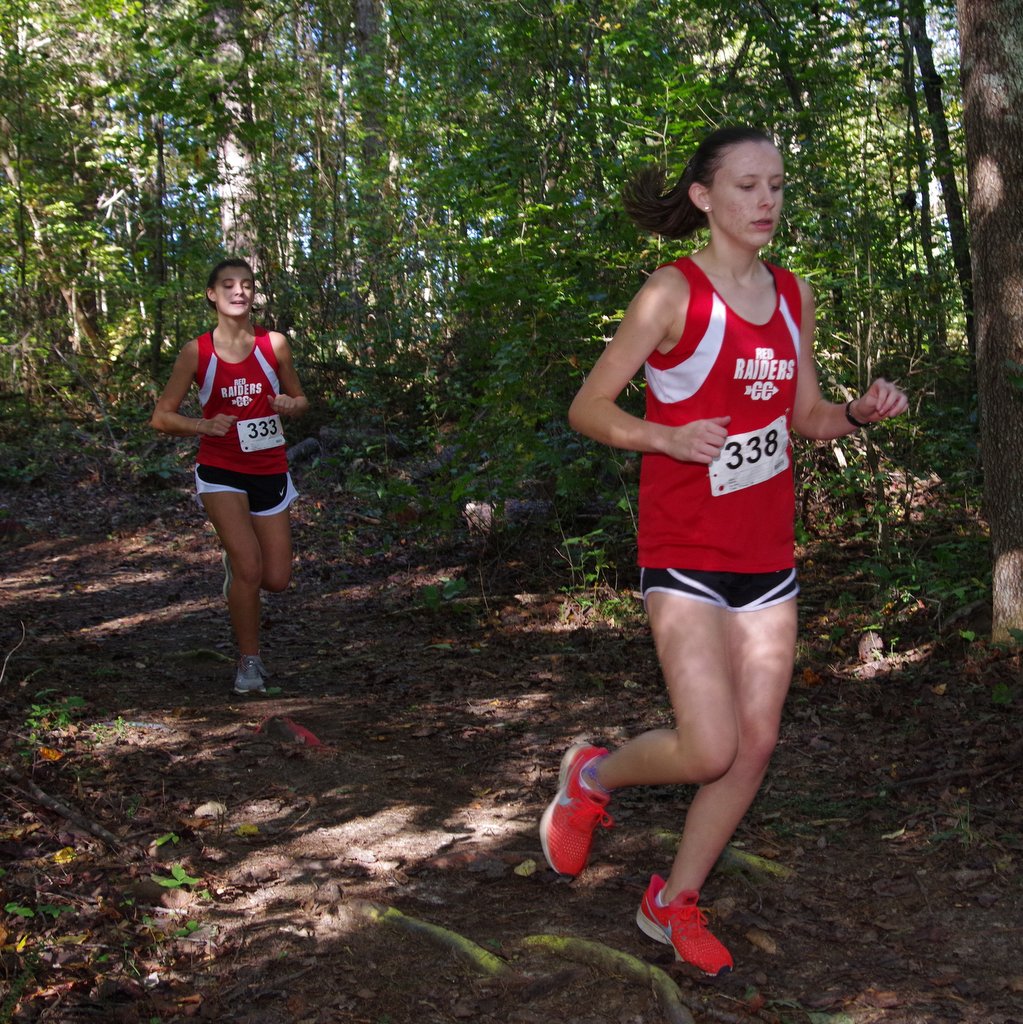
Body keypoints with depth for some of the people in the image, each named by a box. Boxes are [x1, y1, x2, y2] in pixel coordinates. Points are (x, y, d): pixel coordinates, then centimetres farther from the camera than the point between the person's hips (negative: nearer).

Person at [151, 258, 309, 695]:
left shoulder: (274, 344, -2)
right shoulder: (196, 352, -6)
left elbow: (300, 400, 10)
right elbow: (162, 416, -2)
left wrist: (290, 405, -14)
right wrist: (203, 425, -20)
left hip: (270, 471, 3)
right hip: (221, 472, -2)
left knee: (276, 579, 3)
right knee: (249, 567, -19)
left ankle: (236, 564, 40)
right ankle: (249, 663, 1)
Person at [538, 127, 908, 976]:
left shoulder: (793, 295, 8)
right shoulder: (673, 292, -10)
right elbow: (588, 407, -8)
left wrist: (860, 413, -3)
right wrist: (668, 437, -26)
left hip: (768, 555, 6)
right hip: (686, 554, -6)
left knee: (756, 743, 6)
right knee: (709, 750, -12)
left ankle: (674, 902, 26)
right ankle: (592, 777, 20)